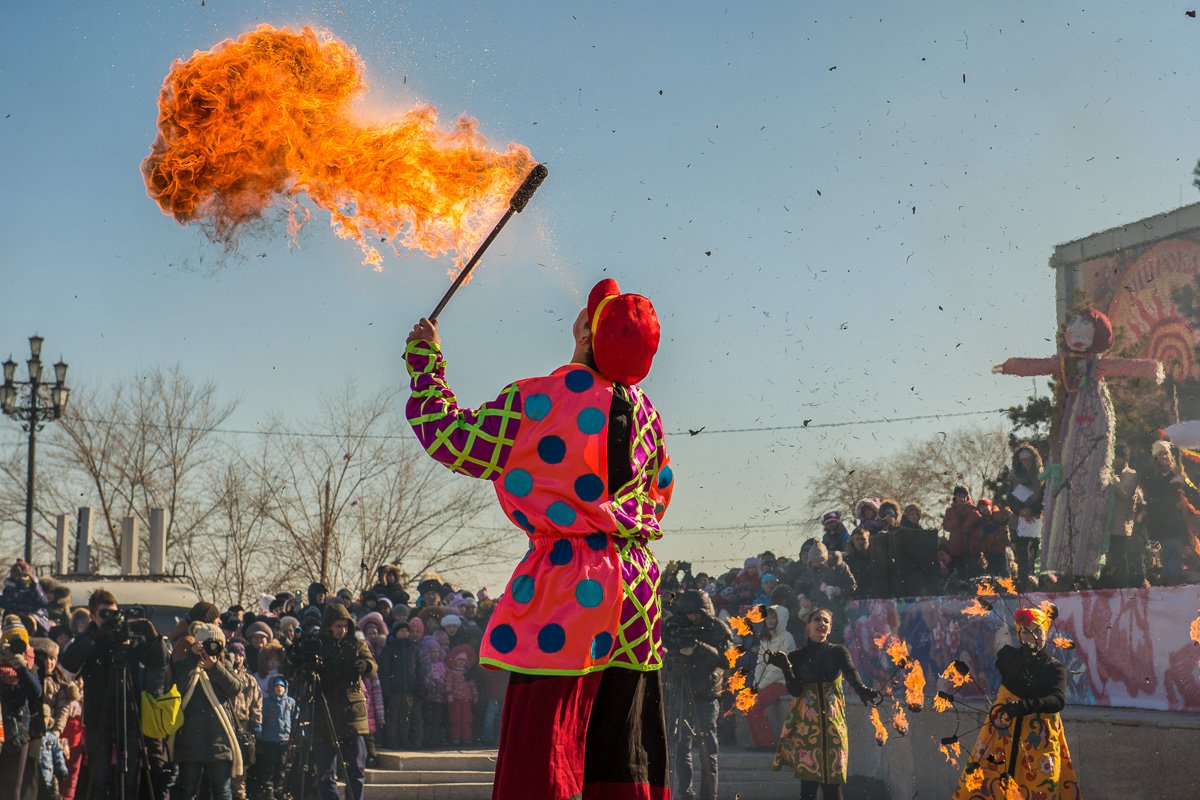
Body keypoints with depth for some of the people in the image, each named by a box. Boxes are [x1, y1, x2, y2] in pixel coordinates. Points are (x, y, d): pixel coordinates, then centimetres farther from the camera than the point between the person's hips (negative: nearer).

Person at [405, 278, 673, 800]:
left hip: (567, 588, -6)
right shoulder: (641, 407, 7)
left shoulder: (535, 403, -11)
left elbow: (451, 440, -1)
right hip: (634, 587, 6)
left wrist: (425, 363, 11)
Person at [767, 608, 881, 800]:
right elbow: (795, 691, -4)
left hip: (832, 724, 0)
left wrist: (863, 691, -36)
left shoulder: (838, 652, 6)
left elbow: (851, 675, -15)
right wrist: (785, 667, -20)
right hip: (805, 725, 0)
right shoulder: (797, 656, 7)